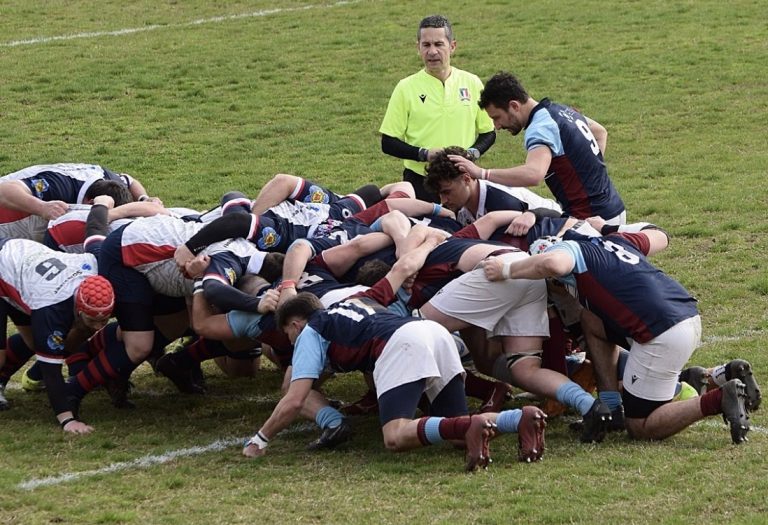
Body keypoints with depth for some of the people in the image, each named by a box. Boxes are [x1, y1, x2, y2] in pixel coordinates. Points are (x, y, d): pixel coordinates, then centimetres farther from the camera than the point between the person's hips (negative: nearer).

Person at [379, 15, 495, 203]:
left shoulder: (472, 83, 6)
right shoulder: (406, 88, 0)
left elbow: (488, 133, 14)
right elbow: (388, 143, 0)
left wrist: (471, 153, -7)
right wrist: (424, 154, -14)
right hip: (420, 184, -1)